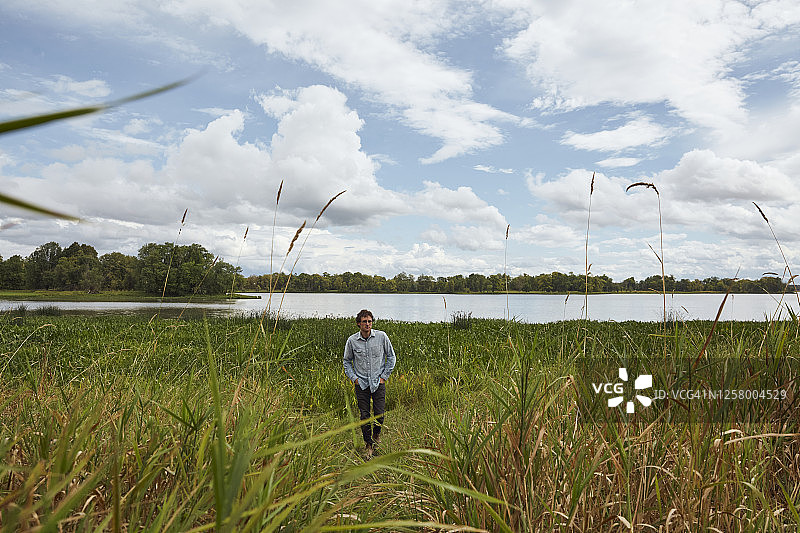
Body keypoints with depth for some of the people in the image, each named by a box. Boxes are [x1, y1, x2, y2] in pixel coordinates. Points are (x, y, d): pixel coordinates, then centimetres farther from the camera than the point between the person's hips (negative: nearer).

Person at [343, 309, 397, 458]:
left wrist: (384, 376, 1)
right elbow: (347, 361, 12)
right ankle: (369, 444, 22)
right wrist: (353, 378, 1)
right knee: (364, 416, 2)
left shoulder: (382, 337, -6)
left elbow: (391, 357, 6)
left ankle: (376, 433, 29)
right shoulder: (352, 340, -3)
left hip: (378, 383, 0)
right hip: (361, 383, 1)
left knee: (380, 414, -3)